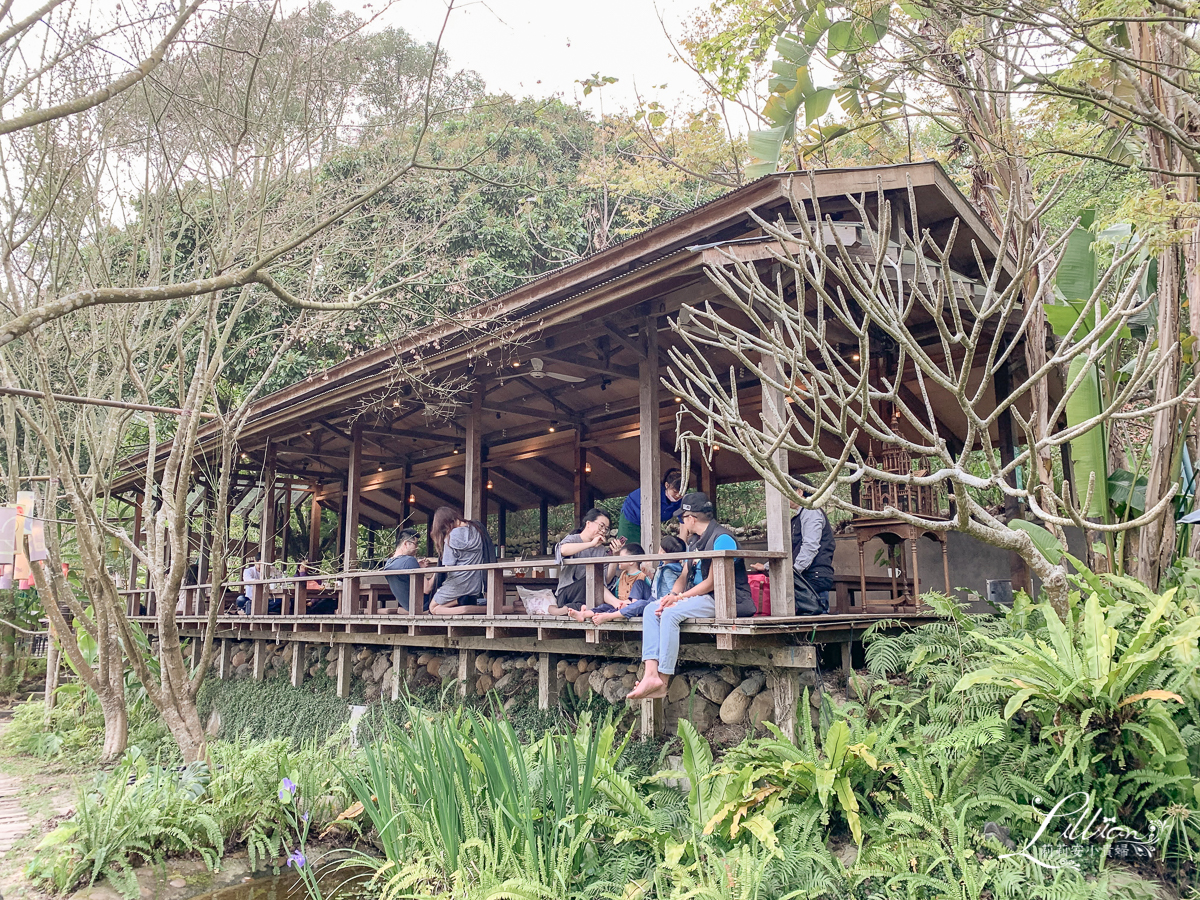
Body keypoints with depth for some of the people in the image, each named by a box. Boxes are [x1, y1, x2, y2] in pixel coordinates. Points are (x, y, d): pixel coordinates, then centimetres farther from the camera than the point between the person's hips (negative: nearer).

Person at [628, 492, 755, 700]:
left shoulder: (721, 538, -13)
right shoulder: (694, 541, 18)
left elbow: (712, 582, -17)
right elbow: (684, 575, 16)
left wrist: (679, 598, -16)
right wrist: (672, 594, -6)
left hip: (725, 599, -10)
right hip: (699, 597, 10)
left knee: (671, 613, -29)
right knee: (651, 610, -7)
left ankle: (662, 681, -24)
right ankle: (651, 674, -22)